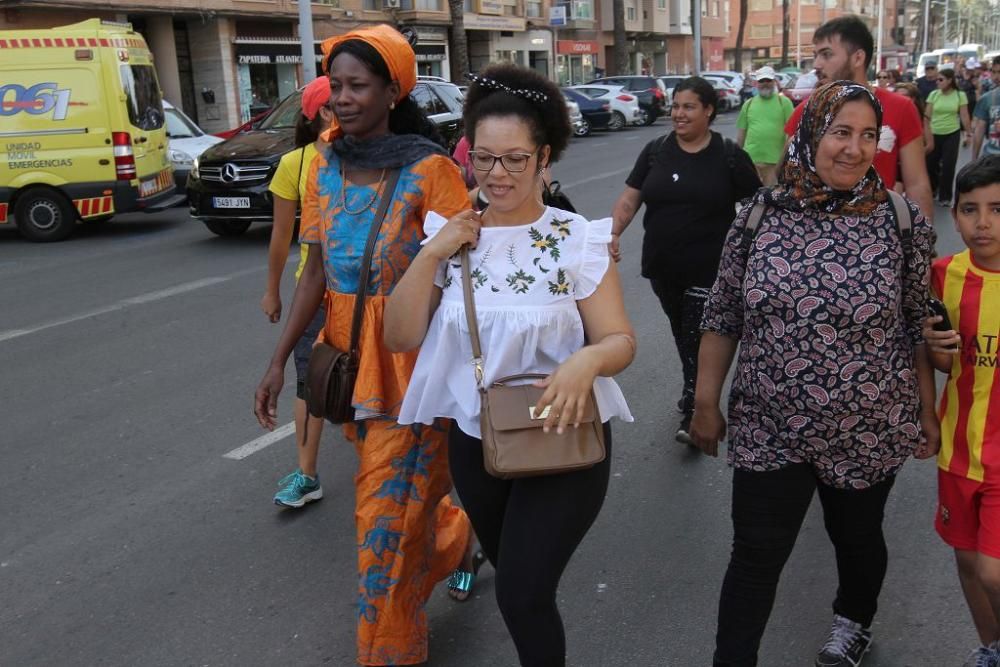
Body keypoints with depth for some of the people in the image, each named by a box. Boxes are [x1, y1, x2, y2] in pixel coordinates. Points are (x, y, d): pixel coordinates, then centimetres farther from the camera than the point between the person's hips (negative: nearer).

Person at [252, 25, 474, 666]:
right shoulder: (326, 166, 3)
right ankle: (457, 536, 51)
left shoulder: (430, 169, -13)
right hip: (349, 357, 6)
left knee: (389, 514, 2)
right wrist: (280, 360, 3)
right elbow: (317, 268, 6)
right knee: (404, 491, 20)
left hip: (412, 364, -5)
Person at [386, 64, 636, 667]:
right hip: (473, 441, 4)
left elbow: (621, 340, -13)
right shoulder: (451, 235, -3)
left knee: (523, 594, -6)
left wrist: (586, 360, -35)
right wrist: (432, 254, -18)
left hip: (560, 442, -4)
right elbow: (400, 336, -7)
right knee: (514, 579, 24)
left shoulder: (576, 240, -12)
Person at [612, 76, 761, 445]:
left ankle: (693, 413, 6)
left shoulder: (729, 156, -5)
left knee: (698, 338, -3)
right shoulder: (656, 151, 4)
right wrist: (612, 233, -12)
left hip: (709, 270, -4)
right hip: (662, 269, 4)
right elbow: (629, 198, 3)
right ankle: (694, 388, 40)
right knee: (681, 334, 19)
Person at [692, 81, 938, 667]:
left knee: (857, 537, 21)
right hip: (769, 428, 0)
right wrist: (707, 403, 2)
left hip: (869, 431, 1)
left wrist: (926, 409, 4)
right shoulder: (761, 215, -5)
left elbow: (919, 325, 1)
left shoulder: (901, 221, -7)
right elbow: (723, 318, 1)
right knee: (755, 557, 3)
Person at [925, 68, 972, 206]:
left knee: (948, 165, 1)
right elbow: (927, 116, 1)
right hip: (934, 134, 1)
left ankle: (945, 197, 14)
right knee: (930, 163, 6)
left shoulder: (960, 95, -4)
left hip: (952, 134, -1)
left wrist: (969, 133, -1)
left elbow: (964, 116, 0)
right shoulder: (933, 94, -2)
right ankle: (930, 191, 30)